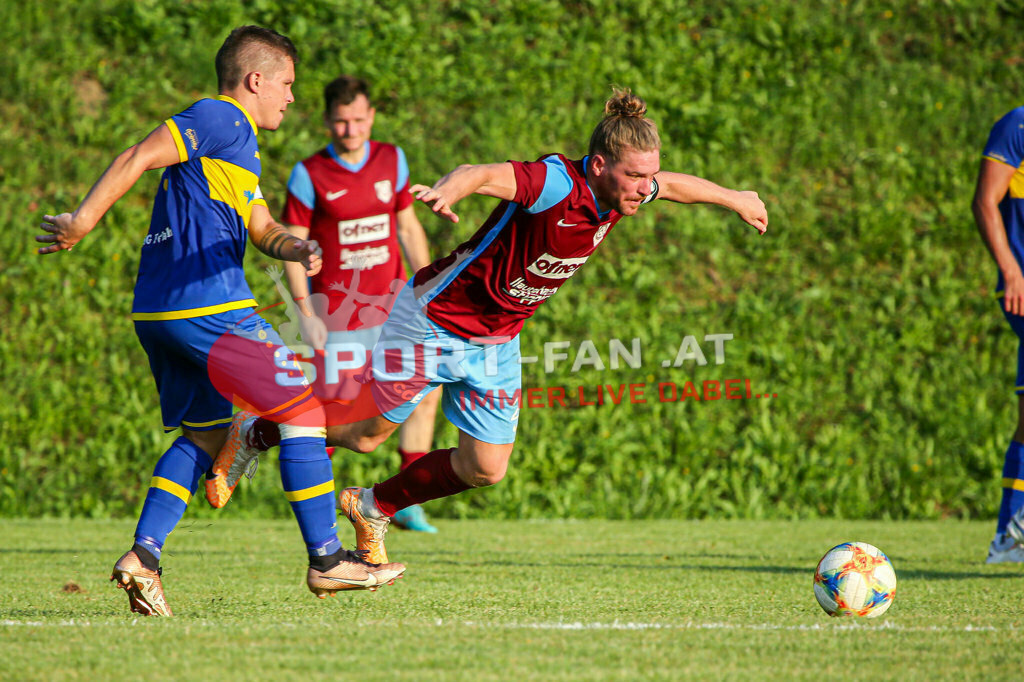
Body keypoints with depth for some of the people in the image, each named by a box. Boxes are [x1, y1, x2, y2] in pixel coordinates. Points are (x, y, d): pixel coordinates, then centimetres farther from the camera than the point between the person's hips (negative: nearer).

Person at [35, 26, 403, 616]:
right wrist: (85, 221, -18)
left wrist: (296, 250, 1)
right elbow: (140, 158, -15)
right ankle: (327, 560, -1)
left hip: (160, 314, 10)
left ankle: (144, 556, 2)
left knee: (206, 434, 15)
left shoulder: (240, 144, 25)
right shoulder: (221, 120, -7)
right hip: (209, 305, -10)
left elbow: (261, 226, 22)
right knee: (305, 409, -3)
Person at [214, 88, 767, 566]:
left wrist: (734, 198, 30)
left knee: (486, 469, 4)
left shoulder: (621, 191, -7)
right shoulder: (558, 183, -31)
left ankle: (374, 507, 25)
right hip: (433, 323, -7)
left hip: (494, 345, 7)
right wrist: (447, 190, -70)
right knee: (365, 436, 4)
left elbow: (674, 184, 16)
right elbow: (482, 174, -48)